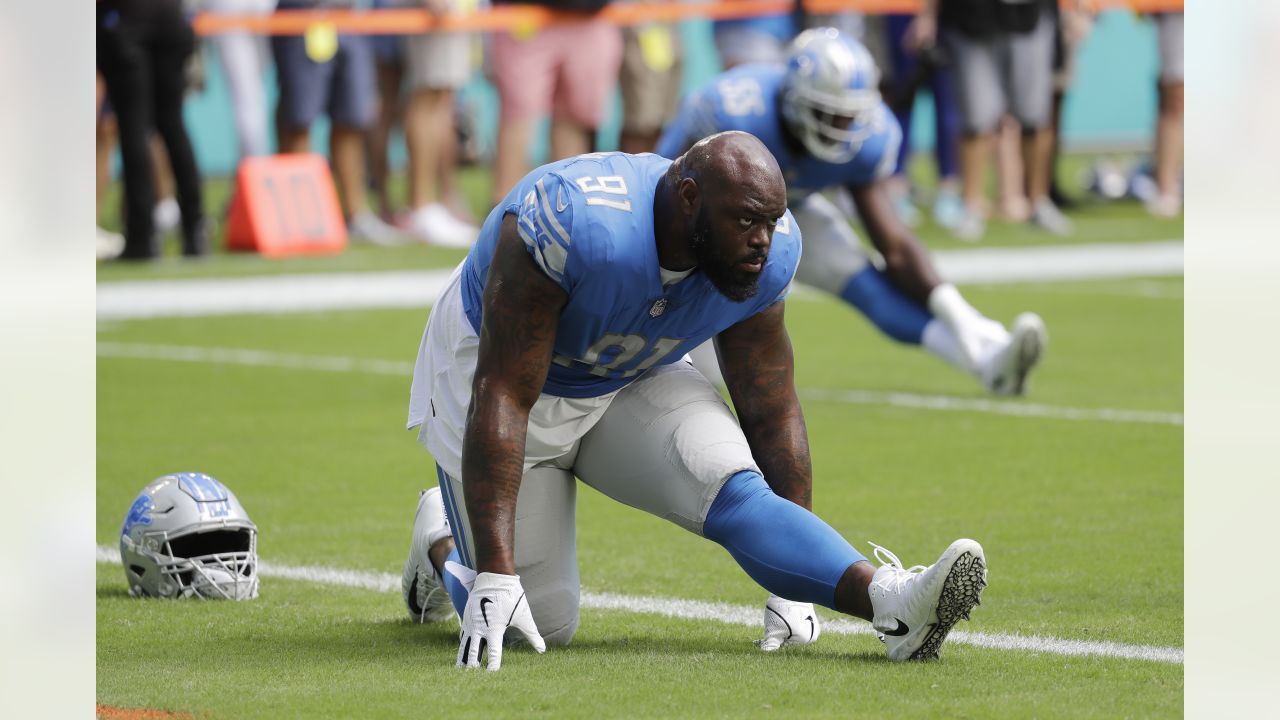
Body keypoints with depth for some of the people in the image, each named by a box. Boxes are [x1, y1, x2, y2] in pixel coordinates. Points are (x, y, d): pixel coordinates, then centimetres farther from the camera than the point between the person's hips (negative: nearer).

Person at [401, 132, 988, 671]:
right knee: (539, 627, -2)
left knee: (735, 488, -24)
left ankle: (889, 603, -38)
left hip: (630, 379, 4)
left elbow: (770, 414, -6)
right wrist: (494, 578, -40)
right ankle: (441, 544, 26)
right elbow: (502, 398, -36)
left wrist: (794, 584, -6)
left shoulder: (765, 256, -20)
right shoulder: (574, 225, -38)